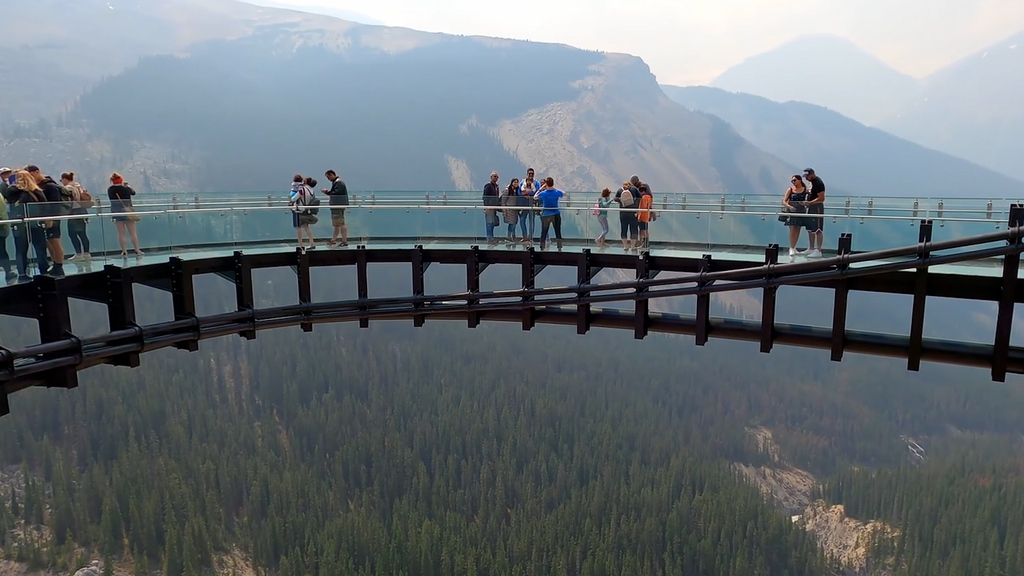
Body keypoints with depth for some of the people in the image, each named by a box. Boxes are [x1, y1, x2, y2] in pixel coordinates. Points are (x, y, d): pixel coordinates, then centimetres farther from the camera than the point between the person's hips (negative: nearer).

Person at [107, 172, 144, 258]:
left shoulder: (110, 190, -5)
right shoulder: (125, 189, -13)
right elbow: (133, 192, 5)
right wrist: (127, 185, 21)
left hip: (116, 212, 3)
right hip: (127, 212, -3)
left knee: (121, 233, 7)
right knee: (133, 233, 4)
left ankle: (124, 252, 7)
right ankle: (137, 251, 7)